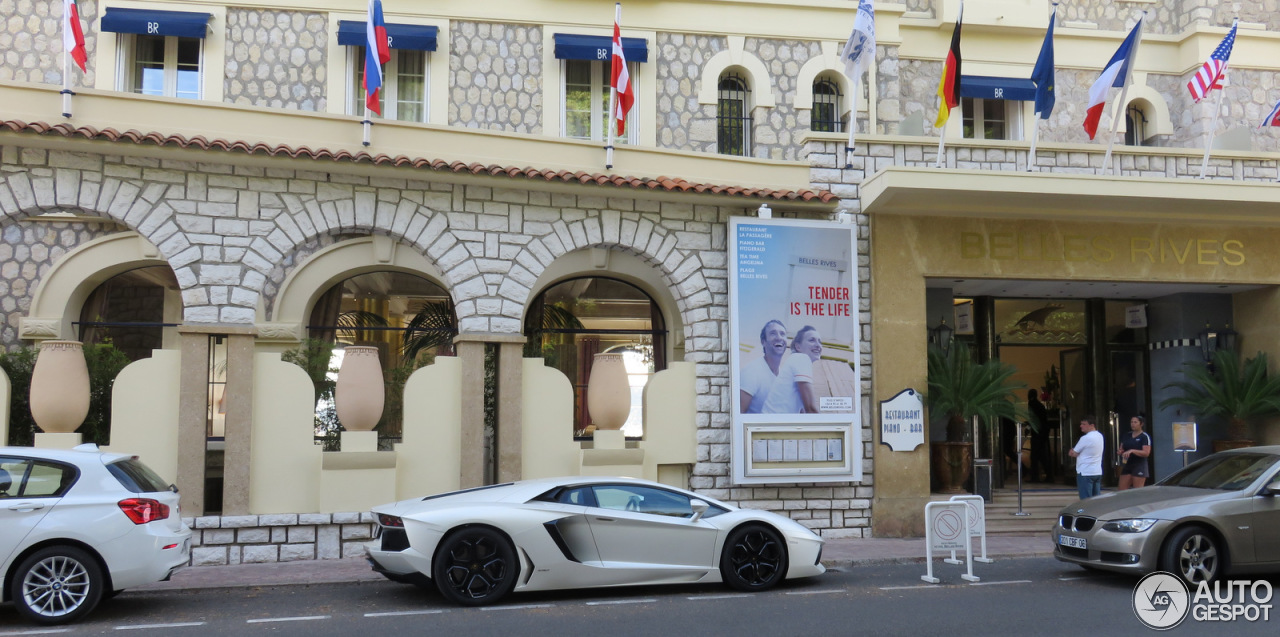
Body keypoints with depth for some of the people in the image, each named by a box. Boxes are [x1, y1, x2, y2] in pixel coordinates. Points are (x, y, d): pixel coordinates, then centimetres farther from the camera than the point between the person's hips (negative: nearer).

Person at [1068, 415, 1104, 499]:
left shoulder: (1085, 438, -16)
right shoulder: (1100, 436, 10)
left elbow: (1073, 454, -10)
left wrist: (1071, 451, 9)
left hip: (1085, 473, -8)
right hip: (1098, 472, 8)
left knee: (1086, 500, -5)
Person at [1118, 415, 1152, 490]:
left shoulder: (1145, 437, -5)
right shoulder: (1126, 436, 13)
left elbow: (1146, 453, -14)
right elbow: (1121, 449, 20)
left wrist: (1132, 451, -25)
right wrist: (1121, 452, -4)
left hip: (1139, 466, -6)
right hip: (1127, 466, 6)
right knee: (1121, 491, 2)